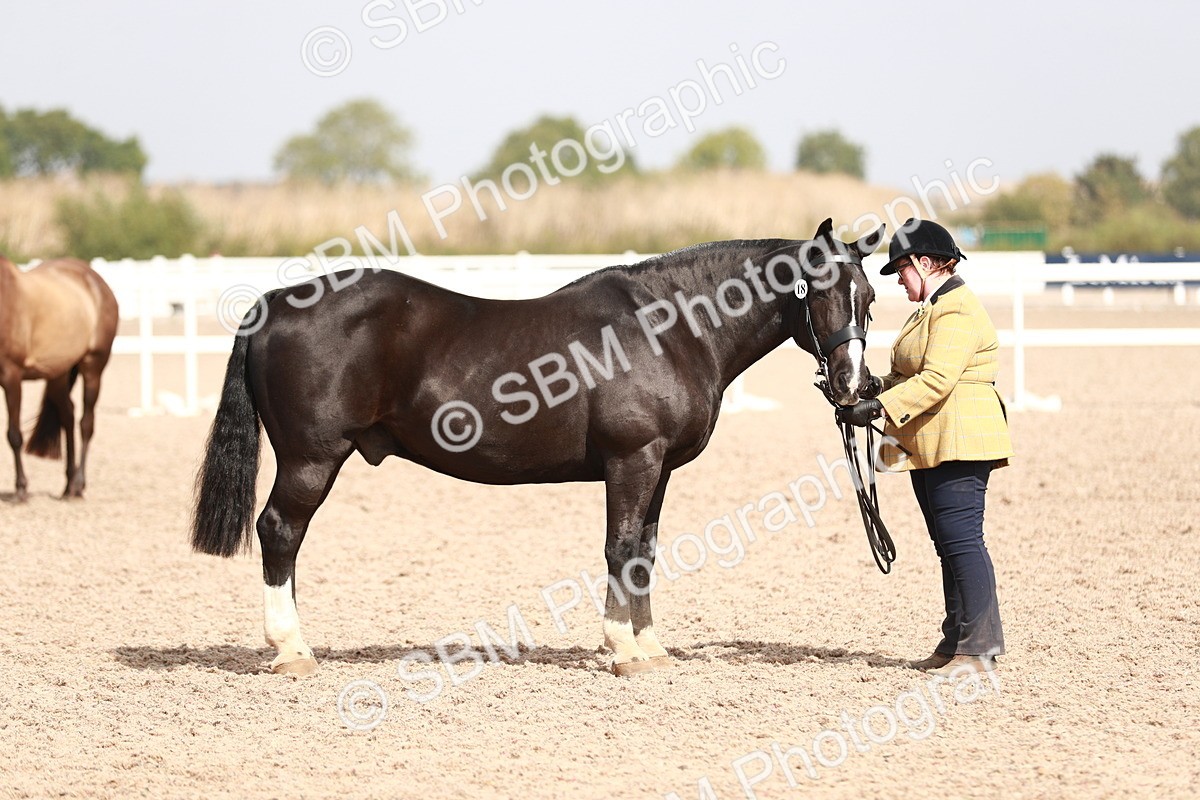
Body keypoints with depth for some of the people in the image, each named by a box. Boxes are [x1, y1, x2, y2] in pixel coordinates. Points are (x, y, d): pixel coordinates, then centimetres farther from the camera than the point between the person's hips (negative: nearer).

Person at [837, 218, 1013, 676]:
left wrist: (880, 408, -26)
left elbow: (937, 380, -25)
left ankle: (979, 648, -12)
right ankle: (956, 643, 16)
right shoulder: (931, 309, 21)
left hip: (959, 442, -11)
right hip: (930, 447, 11)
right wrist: (876, 388, 7)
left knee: (961, 539, -12)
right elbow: (913, 375, 24)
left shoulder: (957, 311, -14)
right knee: (949, 544, 12)